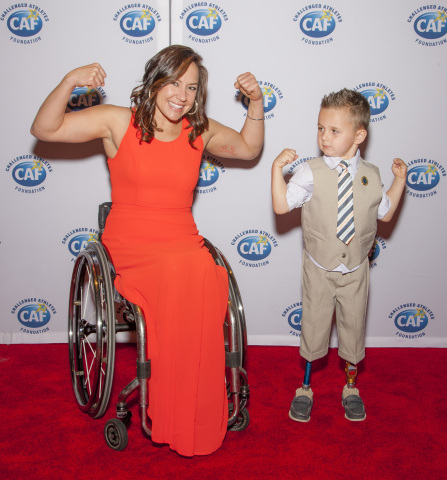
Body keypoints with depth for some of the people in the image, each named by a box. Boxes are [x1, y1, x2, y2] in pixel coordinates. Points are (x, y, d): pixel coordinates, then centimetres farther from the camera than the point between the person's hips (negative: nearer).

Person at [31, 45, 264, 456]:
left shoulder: (201, 131, 11)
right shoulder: (119, 122, 0)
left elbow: (248, 148, 29)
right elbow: (44, 129, -1)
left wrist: (256, 104, 15)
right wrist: (69, 82, -15)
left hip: (184, 242, 3)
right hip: (132, 246, -3)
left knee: (206, 287, -32)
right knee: (187, 274, -35)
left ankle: (198, 419, -17)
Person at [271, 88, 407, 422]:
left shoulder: (370, 175, -4)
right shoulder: (311, 173, -13)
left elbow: (385, 213, 8)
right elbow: (281, 206, -19)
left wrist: (400, 179, 1)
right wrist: (277, 168, -24)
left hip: (356, 270, 2)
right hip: (320, 269, -2)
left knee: (354, 327, 15)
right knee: (314, 327, 11)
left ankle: (351, 386, 40)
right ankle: (305, 387, 34)